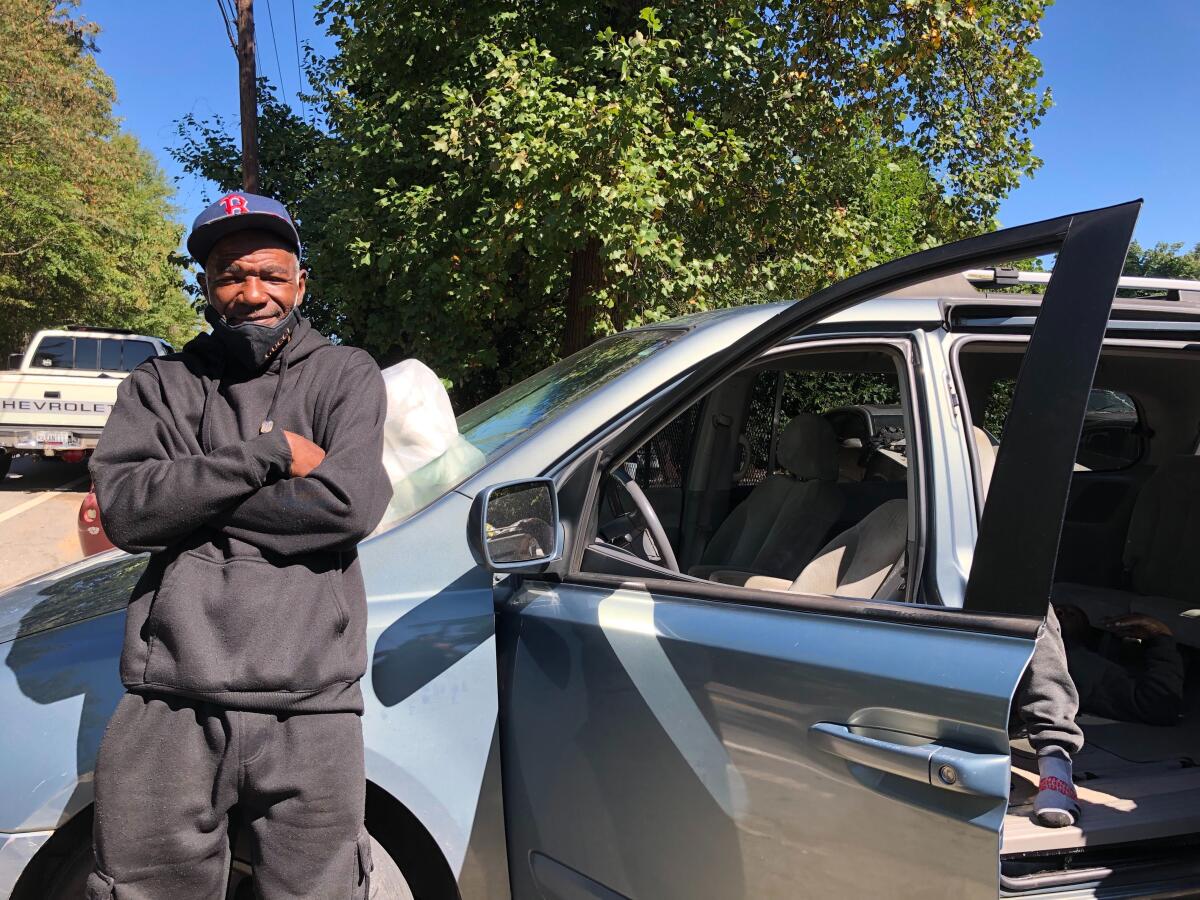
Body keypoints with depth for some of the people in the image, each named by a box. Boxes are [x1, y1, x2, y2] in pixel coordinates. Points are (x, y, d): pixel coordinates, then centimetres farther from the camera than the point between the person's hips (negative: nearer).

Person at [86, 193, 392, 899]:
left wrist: (184, 497, -6)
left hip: (309, 709, -1)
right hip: (170, 706, 2)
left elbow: (350, 505, -10)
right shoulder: (160, 386, 12)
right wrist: (270, 454, -9)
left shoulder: (346, 376, 7)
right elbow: (124, 509, -4)